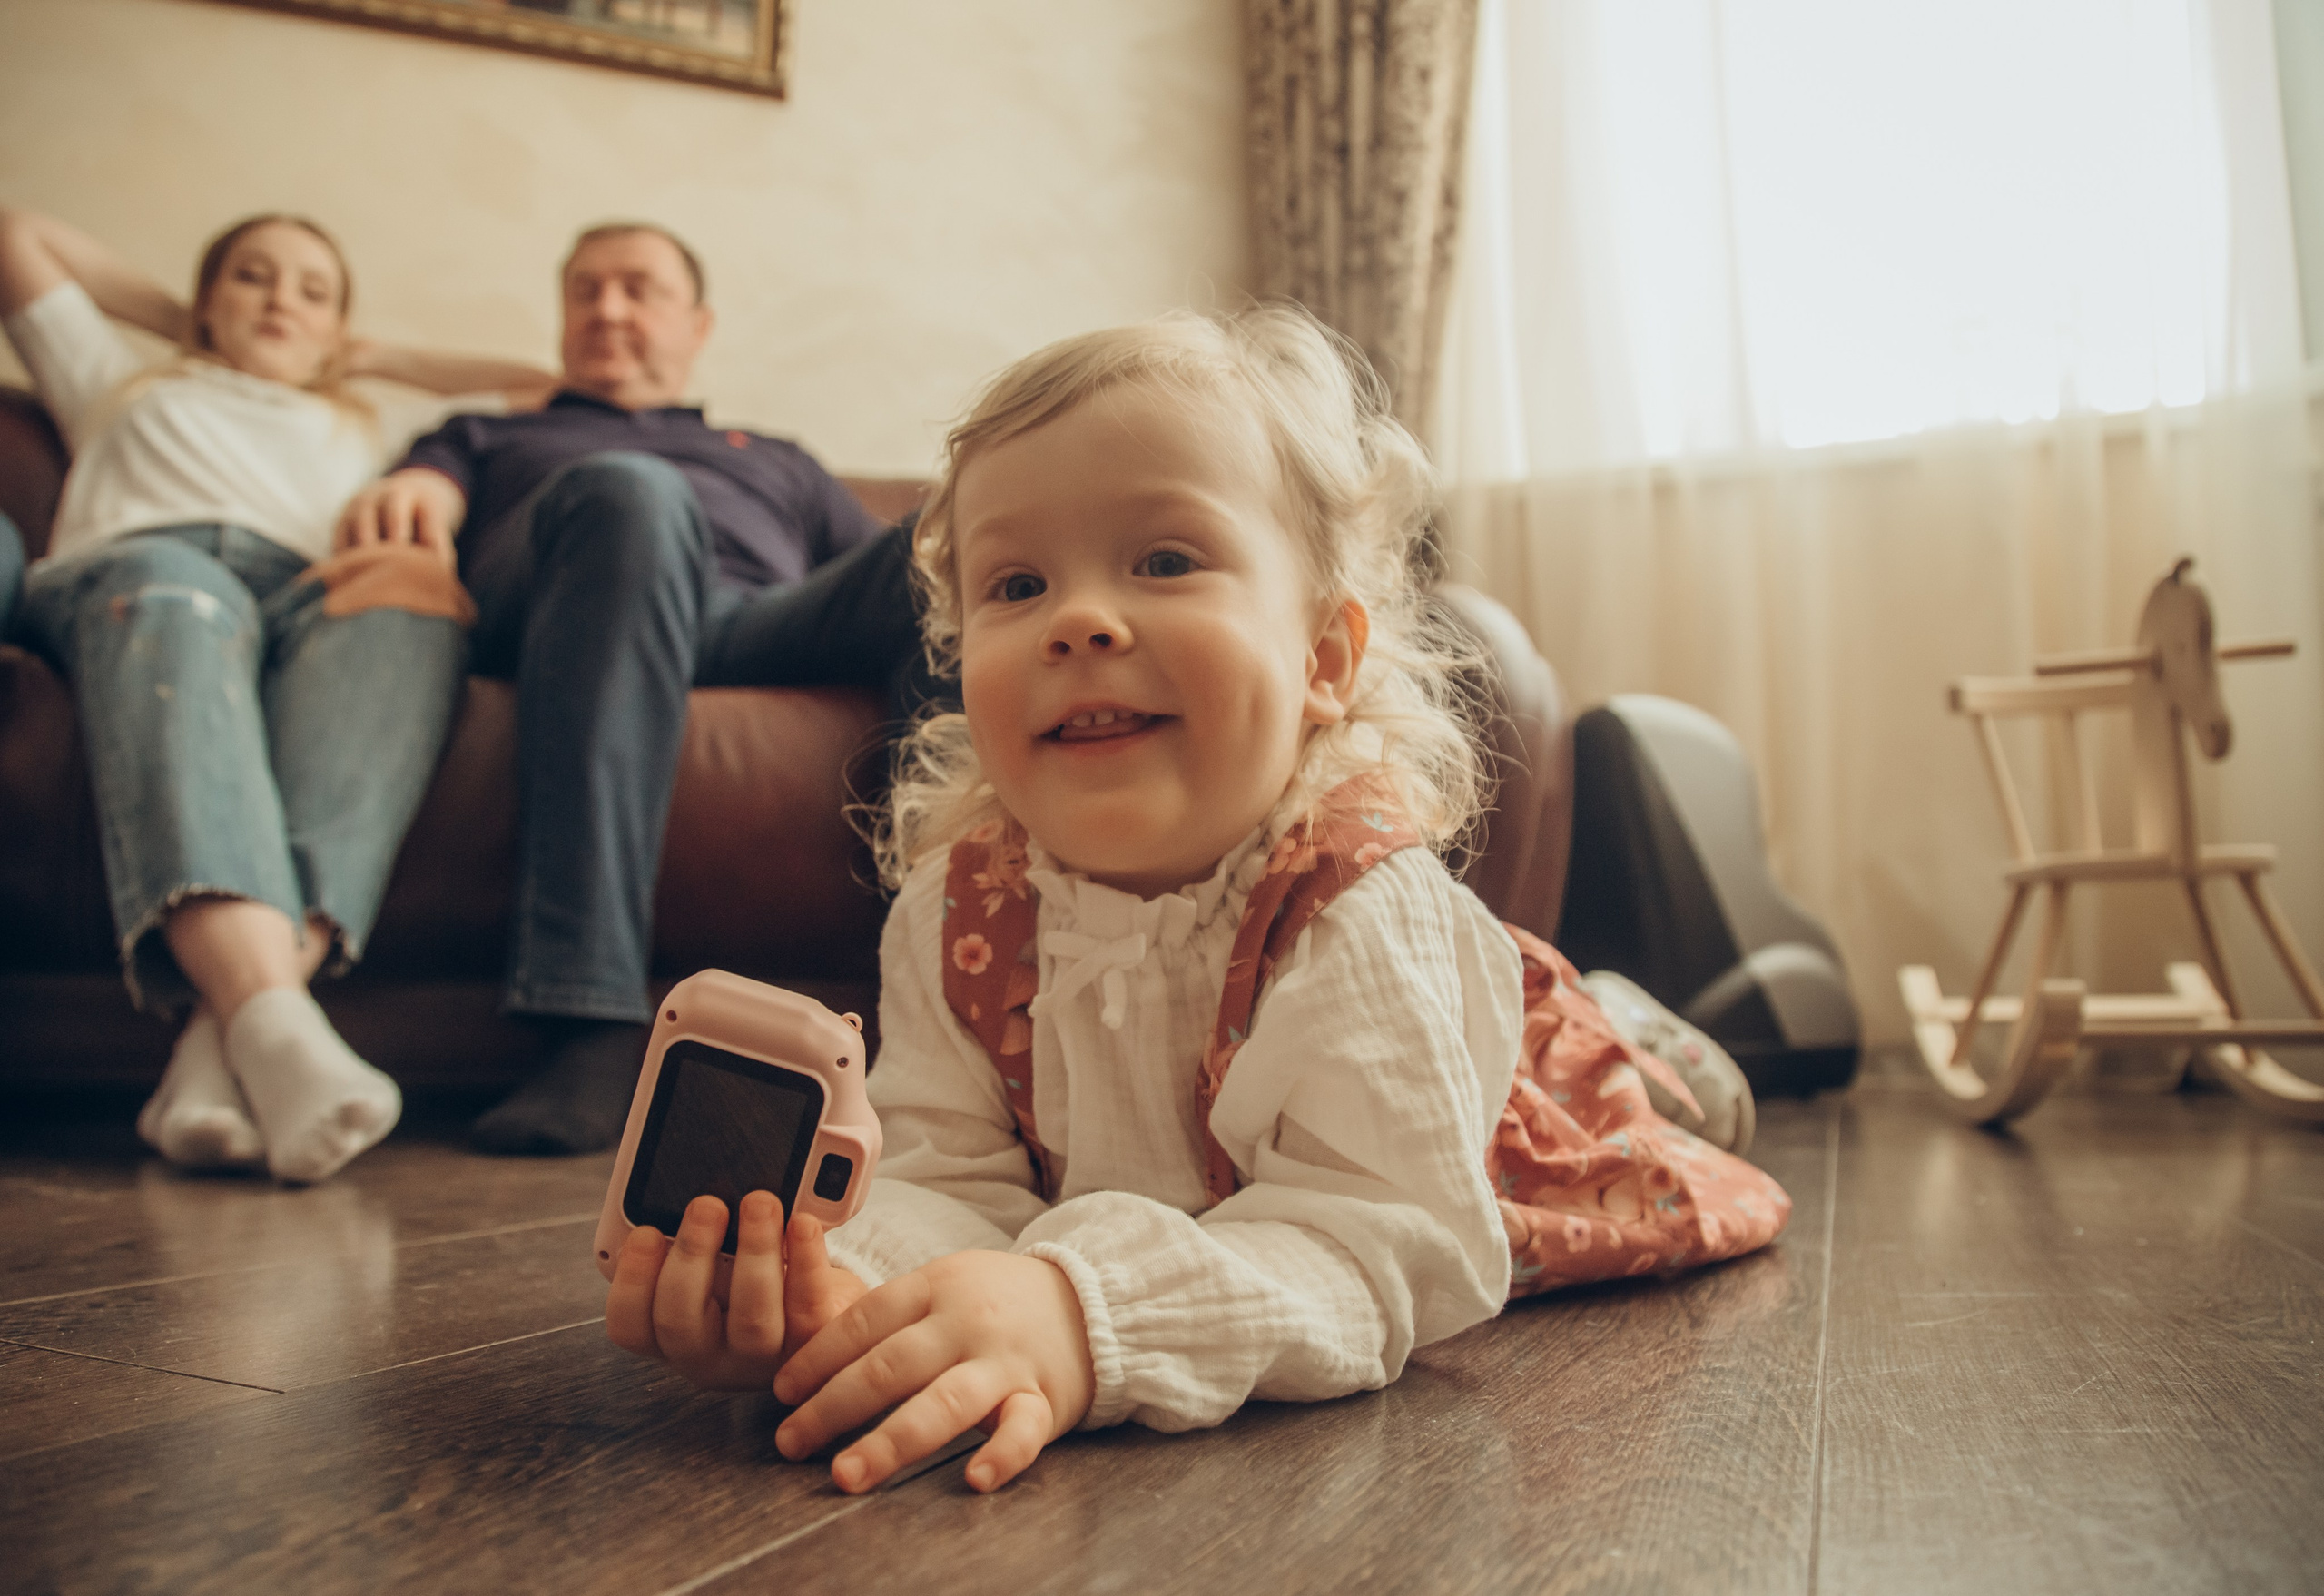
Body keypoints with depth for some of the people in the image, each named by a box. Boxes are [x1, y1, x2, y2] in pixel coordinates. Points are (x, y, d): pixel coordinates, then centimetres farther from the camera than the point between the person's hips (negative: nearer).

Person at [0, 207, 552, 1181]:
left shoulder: (367, 430, 44)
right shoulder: (129, 389, 44)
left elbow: (542, 388, 46)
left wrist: (371, 360, 49)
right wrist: (180, 322, 52)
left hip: (306, 597, 1)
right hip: (121, 578, 0)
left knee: (413, 603, -38)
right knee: (177, 595, -40)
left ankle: (225, 1040, -56)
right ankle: (276, 1027, -63)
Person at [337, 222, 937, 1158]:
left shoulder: (781, 465, 42)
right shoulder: (489, 439, 40)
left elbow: (887, 581, 26)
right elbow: (428, 493, 17)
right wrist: (401, 494, -9)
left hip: (773, 627, 2)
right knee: (629, 492, -36)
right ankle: (594, 1024, -47)